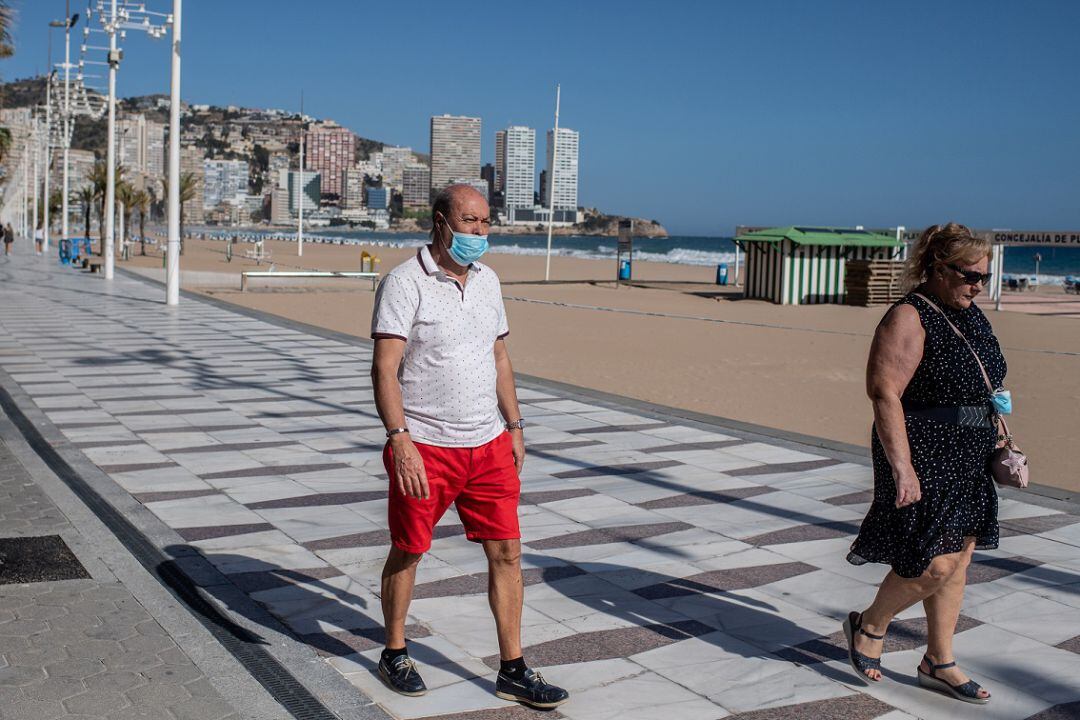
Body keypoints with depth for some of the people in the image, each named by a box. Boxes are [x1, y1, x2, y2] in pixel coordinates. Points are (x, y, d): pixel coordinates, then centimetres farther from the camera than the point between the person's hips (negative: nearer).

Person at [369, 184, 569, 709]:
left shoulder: (487, 281, 10)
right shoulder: (404, 283, -11)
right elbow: (385, 369, -17)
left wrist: (514, 426, 15)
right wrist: (401, 442, -25)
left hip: (488, 445, 6)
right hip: (425, 448, -5)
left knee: (506, 553, 4)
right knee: (408, 552, 9)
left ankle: (513, 670, 14)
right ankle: (395, 655, 29)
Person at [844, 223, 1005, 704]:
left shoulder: (971, 315, 12)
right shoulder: (909, 319, -15)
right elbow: (885, 393, -21)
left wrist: (998, 446, 16)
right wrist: (902, 466, -26)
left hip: (967, 463, 9)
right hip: (923, 458, -9)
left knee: (957, 561, 11)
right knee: (934, 564, -10)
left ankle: (938, 663, 23)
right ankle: (869, 625, 15)